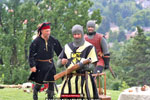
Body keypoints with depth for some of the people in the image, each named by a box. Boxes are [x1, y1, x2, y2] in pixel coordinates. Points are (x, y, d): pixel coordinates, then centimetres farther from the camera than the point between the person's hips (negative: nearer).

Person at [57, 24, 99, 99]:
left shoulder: (89, 47, 1)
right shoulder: (67, 47, 14)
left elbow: (92, 65, -5)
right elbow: (58, 64, 18)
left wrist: (83, 65, -25)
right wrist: (62, 62, -6)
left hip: (83, 79, -3)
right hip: (69, 79, 4)